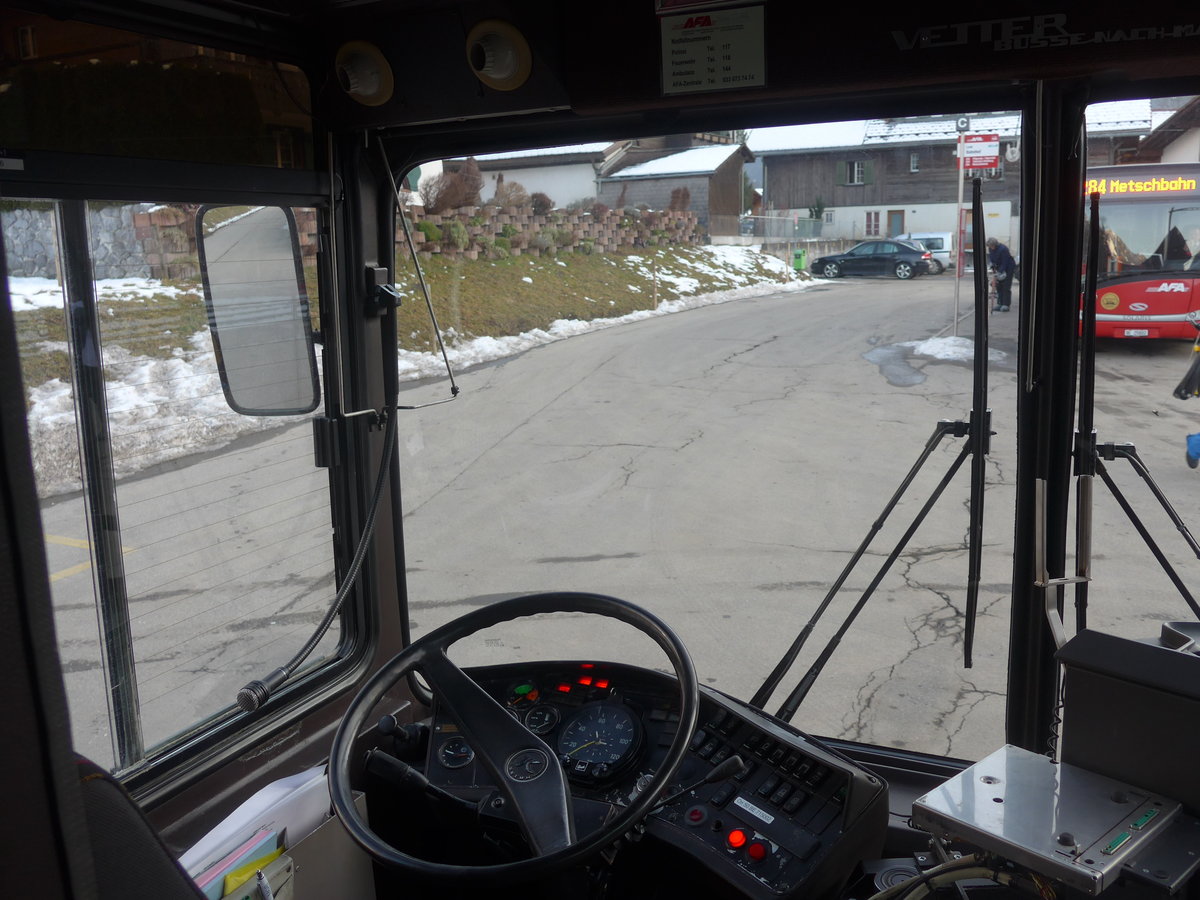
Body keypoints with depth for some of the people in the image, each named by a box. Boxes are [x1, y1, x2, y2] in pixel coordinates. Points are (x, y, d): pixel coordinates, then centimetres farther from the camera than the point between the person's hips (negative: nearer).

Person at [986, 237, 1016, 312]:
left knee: (1006, 287, -9)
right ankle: (999, 304, 10)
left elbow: (1005, 263, -26)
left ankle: (1006, 305, -8)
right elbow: (991, 257, 13)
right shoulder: (990, 249, -4)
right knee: (998, 286, 5)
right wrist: (992, 265, -3)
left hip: (1008, 268, -8)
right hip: (999, 268, 8)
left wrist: (1000, 272, -29)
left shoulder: (1003, 249, -28)